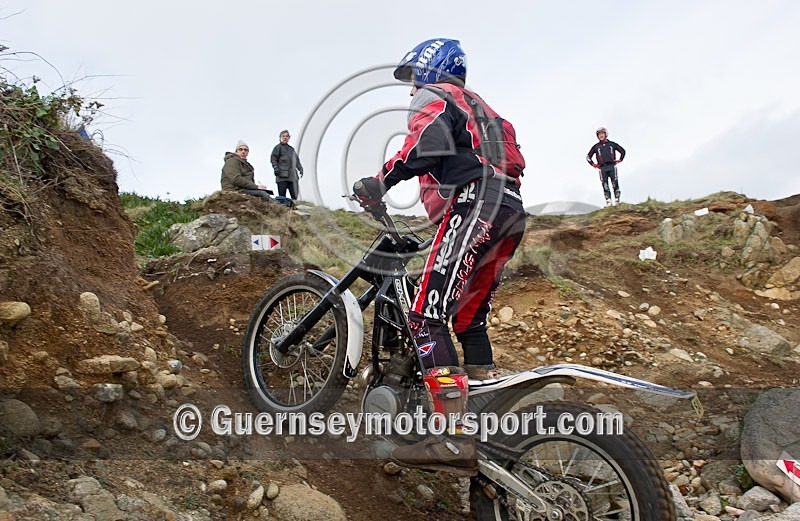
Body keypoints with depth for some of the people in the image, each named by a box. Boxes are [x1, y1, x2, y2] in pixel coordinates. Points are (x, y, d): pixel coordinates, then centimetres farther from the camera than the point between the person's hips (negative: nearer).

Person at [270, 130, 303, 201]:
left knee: (294, 196, 2)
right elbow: (273, 158, -5)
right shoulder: (278, 147, 4)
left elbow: (297, 160, 27)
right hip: (282, 176, -6)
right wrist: (275, 167, -19)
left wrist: (300, 169, 15)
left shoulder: (292, 149, 23)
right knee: (282, 196, -6)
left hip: (292, 177, 6)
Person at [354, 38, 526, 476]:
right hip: (511, 209, 10)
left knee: (427, 319, -18)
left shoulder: (434, 96, 10)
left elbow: (428, 142, -13)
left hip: (475, 203, -10)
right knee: (468, 319, 15)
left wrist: (382, 181, -12)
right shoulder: (476, 104, 37)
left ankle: (453, 440, -27)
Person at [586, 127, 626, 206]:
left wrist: (620, 159, 10)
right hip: (602, 168, 1)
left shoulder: (612, 144, 13)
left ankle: (617, 200, -5)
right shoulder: (596, 146, 13)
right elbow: (588, 156, 20)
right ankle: (608, 201, -4)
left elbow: (622, 151, 22)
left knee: (615, 184, -8)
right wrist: (593, 164, 8)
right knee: (605, 185, -5)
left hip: (612, 166, -1)